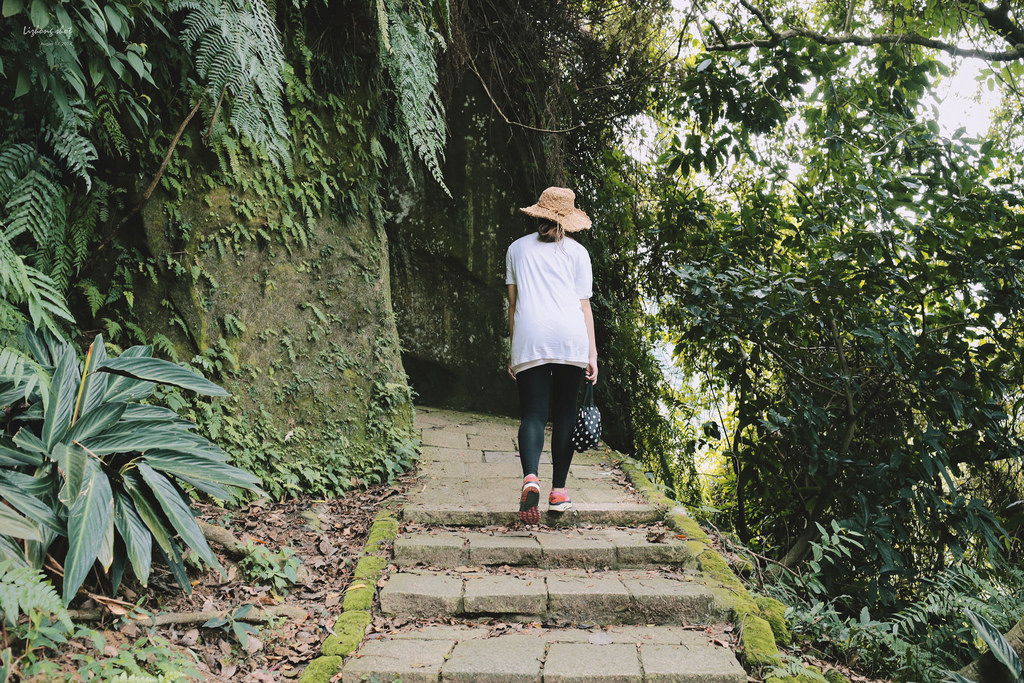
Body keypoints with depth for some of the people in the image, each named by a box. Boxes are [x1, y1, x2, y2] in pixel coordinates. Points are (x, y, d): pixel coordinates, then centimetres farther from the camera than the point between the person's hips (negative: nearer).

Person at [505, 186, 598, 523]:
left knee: (533, 414, -1)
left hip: (530, 337, 0)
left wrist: (514, 350, 19)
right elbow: (584, 305, 8)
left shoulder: (517, 248, 17)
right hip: (571, 337, 0)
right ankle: (558, 491, 11)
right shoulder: (576, 251, 13)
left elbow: (513, 303, 15)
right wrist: (592, 353, 9)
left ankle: (530, 478, -25)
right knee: (564, 413, 9)